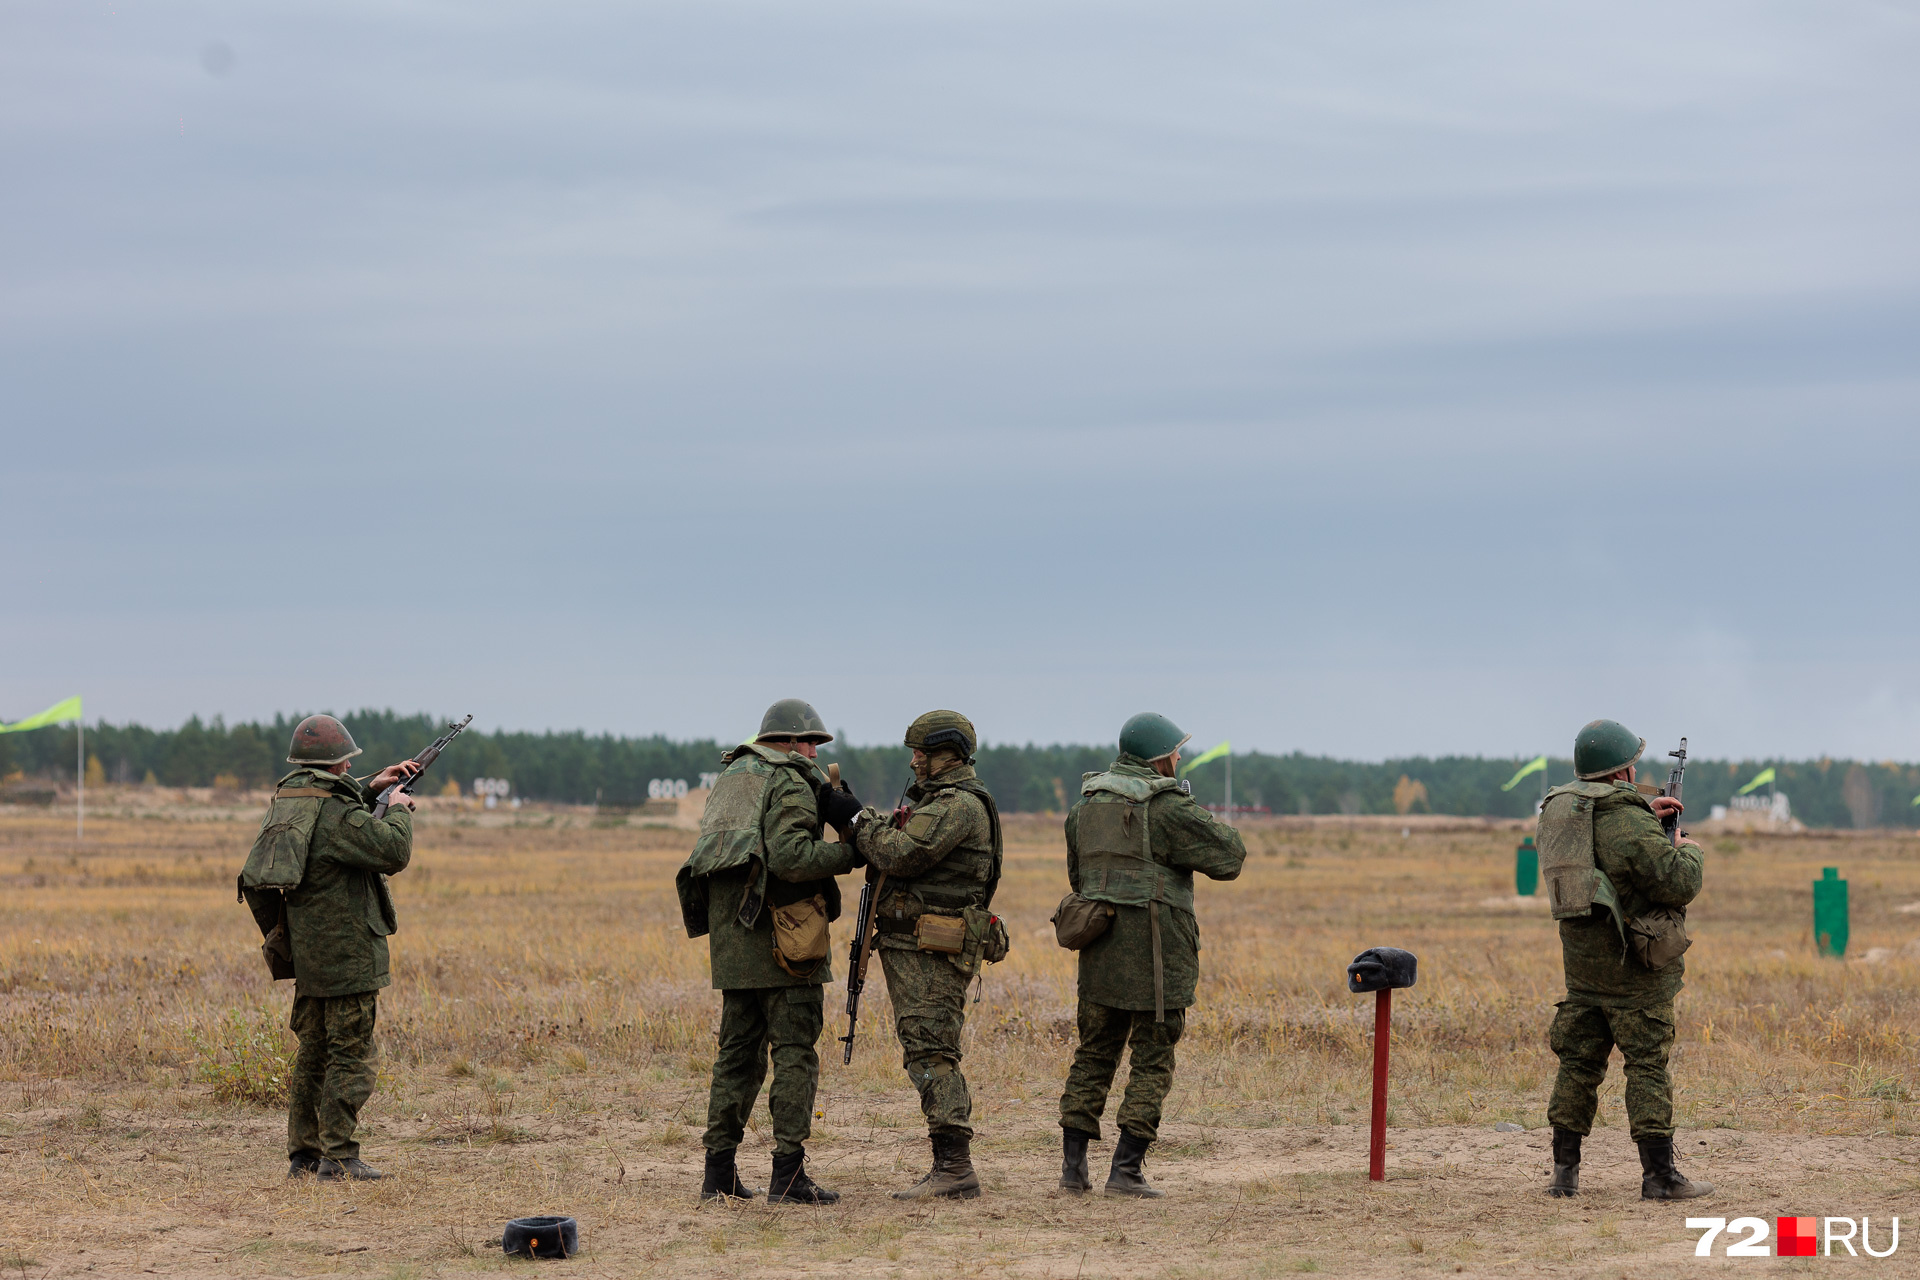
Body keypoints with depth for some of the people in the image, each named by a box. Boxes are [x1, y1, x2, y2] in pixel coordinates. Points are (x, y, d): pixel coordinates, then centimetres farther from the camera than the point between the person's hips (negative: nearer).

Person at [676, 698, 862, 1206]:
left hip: (730, 936, 8)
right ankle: (788, 1173, -9)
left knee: (739, 1050, 12)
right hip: (780, 934, -8)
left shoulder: (732, 778, 19)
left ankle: (720, 1170, 10)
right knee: (795, 1053, -5)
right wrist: (850, 852, -10)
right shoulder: (789, 783, -7)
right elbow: (790, 856, -20)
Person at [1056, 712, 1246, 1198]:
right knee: (1152, 1063, 1)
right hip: (1155, 953, -6)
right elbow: (1229, 857, -8)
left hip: (1100, 953, 6)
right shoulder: (1167, 807, -11)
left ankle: (1073, 1166, 9)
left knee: (1094, 1054, 13)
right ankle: (1125, 1171, -3)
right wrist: (1210, 824, 9)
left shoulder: (1087, 803, 11)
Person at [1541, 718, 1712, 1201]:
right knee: (1647, 1064, -2)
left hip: (1581, 957, 7)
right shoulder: (1627, 820, -19)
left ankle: (1564, 1171, 10)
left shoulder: (1558, 809, 6)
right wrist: (1687, 851, 0)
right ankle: (1659, 1175, -2)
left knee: (1579, 1062, 10)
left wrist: (1643, 810, 21)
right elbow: (1678, 883, -20)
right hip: (1632, 962, -7)